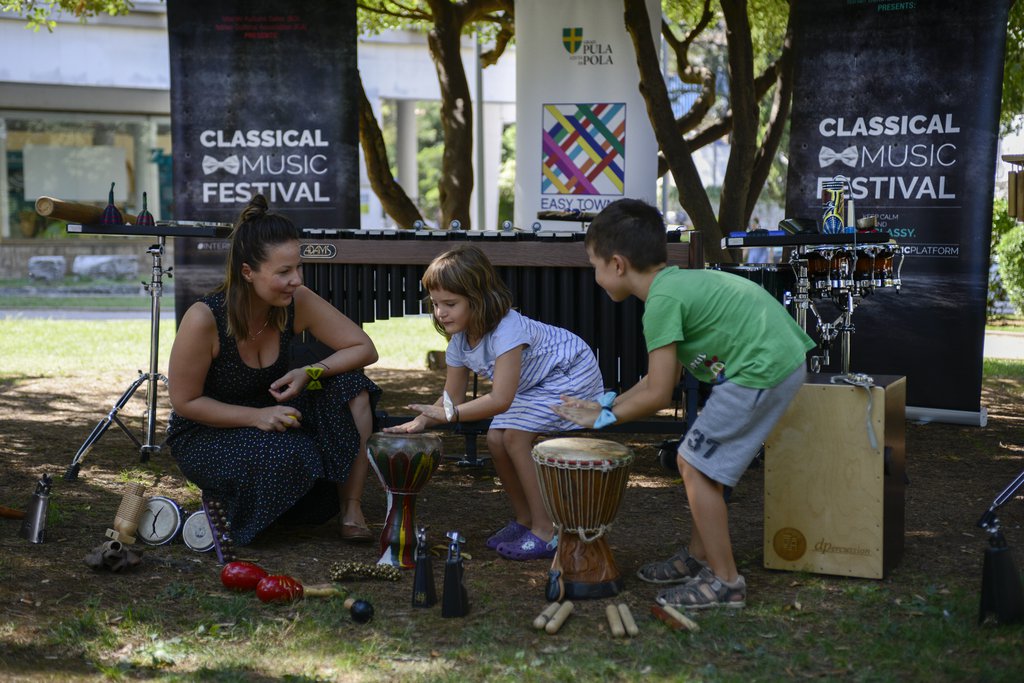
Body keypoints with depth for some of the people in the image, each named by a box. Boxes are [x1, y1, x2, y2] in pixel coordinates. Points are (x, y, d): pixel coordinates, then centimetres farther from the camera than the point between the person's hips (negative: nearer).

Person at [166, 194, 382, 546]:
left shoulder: (298, 302, -15)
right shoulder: (204, 319, -28)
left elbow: (364, 349, -9)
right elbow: (184, 402, -18)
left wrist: (310, 372, -26)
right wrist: (257, 416, -27)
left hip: (268, 416, 5)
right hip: (204, 434, -5)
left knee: (350, 384, -19)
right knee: (287, 458, -35)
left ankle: (351, 510, -12)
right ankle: (222, 500, 0)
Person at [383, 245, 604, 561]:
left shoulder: (506, 329, -35)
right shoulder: (459, 341, -7)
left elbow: (500, 400, -41)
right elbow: (453, 397, -1)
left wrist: (449, 414, -39)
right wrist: (420, 421, -18)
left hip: (572, 373, -9)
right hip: (534, 384, 9)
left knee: (514, 435, -21)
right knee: (496, 439, -5)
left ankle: (546, 532, -15)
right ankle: (525, 519, 14)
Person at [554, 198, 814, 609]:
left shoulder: (662, 300, -15)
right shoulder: (678, 282, 15)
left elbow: (658, 394, -13)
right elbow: (662, 376, 19)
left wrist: (604, 418, 1)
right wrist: (608, 404, 18)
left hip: (762, 371, -10)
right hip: (783, 360, 10)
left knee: (695, 464, -4)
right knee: (703, 461, 19)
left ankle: (725, 582, 2)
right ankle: (698, 558, 30)